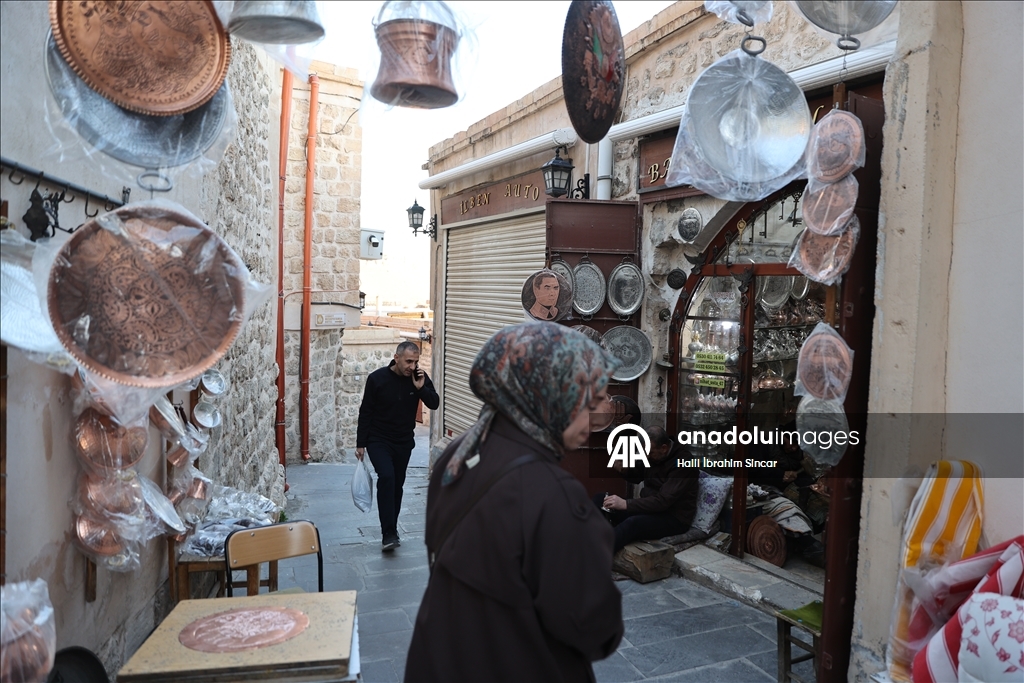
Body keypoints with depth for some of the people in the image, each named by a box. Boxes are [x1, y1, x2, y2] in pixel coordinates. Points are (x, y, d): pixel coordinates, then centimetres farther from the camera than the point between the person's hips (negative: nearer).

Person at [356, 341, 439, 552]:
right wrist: (361, 443, -6)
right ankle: (389, 533, -20)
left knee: (397, 484, 10)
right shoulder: (377, 378, -13)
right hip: (378, 440, -3)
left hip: (404, 442, 4)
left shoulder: (419, 377, -6)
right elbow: (365, 412, -7)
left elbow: (434, 404, -7)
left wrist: (421, 388, -25)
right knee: (386, 477, -22)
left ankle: (390, 531, 26)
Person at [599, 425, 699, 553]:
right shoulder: (651, 453, 2)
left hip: (674, 518, -9)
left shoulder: (683, 463, -22)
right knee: (600, 499, -4)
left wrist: (625, 504, -35)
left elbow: (663, 501, -29)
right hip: (650, 507, 9)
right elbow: (636, 477, 17)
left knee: (633, 523, -38)